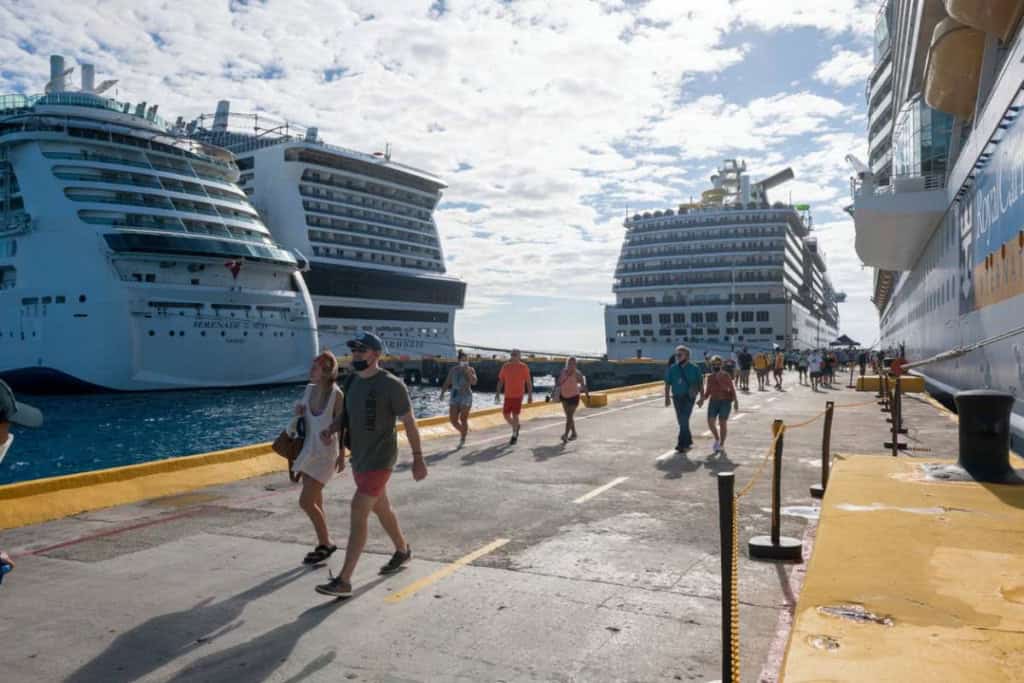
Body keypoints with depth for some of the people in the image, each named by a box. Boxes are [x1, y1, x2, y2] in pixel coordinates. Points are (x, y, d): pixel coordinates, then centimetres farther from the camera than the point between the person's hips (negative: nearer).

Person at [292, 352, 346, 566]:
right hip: (308, 450, 7)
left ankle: (326, 543, 9)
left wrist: (342, 455, -10)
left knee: (306, 502, -9)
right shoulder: (309, 389, 2)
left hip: (325, 453, -6)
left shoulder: (336, 395, -16)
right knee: (315, 502, 13)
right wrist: (297, 413, -5)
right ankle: (323, 545, 27)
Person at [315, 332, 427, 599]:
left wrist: (418, 458, -10)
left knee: (358, 512, -14)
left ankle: (344, 581, -10)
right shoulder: (354, 382, 6)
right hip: (359, 458, 8)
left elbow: (409, 422, -11)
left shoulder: (391, 385, -16)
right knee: (380, 508, 22)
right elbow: (346, 416, 15)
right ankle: (403, 550, 44)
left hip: (380, 460, -8)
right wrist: (330, 430, -7)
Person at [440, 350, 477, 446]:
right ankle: (463, 431, 26)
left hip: (466, 396, -4)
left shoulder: (470, 369, -3)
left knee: (463, 419, -7)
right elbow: (447, 383, 10)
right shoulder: (453, 370, 8)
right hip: (455, 396, 4)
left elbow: (474, 382, -17)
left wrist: (468, 372, -24)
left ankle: (463, 439, 9)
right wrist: (442, 393, 0)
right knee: (453, 419, -1)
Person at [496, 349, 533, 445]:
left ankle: (514, 435, 12)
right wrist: (498, 392, 1)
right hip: (508, 396, 4)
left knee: (515, 415, -4)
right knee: (506, 415, 6)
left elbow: (529, 382, -2)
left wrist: (530, 395, -5)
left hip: (518, 396, -4)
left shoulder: (524, 367, -5)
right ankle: (516, 427, 35)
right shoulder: (505, 366, 4)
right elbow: (500, 380, 9)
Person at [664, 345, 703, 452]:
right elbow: (667, 384, 6)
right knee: (681, 421, 11)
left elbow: (700, 383, 5)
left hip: (688, 397, -4)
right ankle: (688, 441, 28)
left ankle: (682, 443, -9)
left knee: (684, 420, -14)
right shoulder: (672, 369, 3)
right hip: (677, 397, 4)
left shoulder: (694, 369, -3)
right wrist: (667, 398, 1)